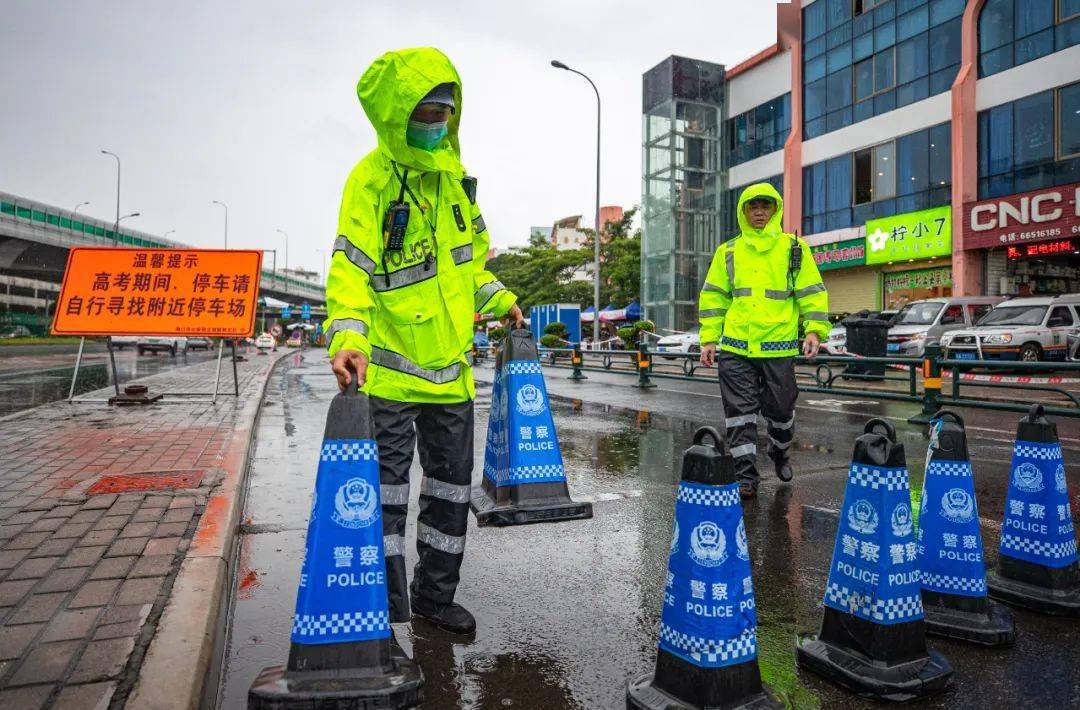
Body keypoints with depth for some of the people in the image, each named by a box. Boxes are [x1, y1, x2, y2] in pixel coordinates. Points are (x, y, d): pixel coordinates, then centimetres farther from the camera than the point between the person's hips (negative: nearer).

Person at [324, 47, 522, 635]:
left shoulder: (453, 174, 11)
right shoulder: (371, 178, -10)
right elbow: (350, 268, -20)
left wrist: (498, 299, 9)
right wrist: (348, 336, -34)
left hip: (450, 365, 7)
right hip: (390, 370, -6)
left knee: (451, 487, 14)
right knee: (384, 490, 2)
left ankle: (435, 595, 32)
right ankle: (386, 608, 19)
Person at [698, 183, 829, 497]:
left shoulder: (794, 248, 8)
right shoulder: (728, 252, 11)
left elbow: (812, 292, 5)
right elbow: (713, 297, 11)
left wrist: (814, 329, -7)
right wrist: (709, 338, 3)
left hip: (779, 345, -1)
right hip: (735, 345, 1)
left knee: (780, 407, 11)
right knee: (740, 410, -1)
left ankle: (780, 451, 41)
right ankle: (746, 475, 6)